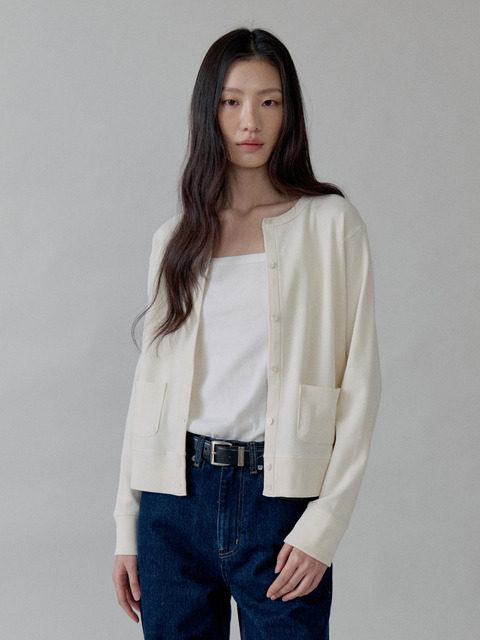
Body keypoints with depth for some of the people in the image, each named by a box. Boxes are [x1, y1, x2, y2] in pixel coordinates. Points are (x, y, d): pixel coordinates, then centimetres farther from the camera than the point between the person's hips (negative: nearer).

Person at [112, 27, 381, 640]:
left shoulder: (331, 223, 0)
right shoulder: (175, 239, 10)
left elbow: (358, 383, -3)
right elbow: (150, 381, 10)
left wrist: (324, 524, -10)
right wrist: (127, 526, 7)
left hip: (280, 498, -3)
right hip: (176, 501, 3)